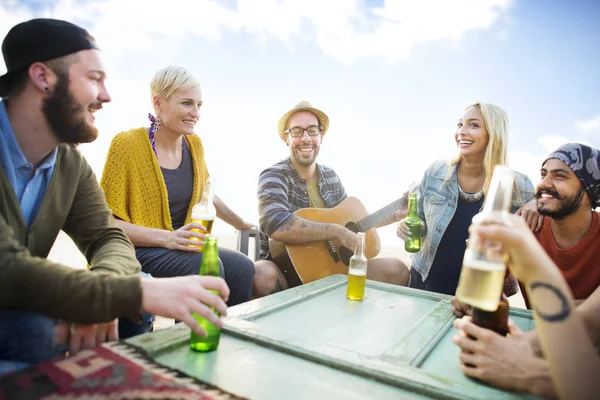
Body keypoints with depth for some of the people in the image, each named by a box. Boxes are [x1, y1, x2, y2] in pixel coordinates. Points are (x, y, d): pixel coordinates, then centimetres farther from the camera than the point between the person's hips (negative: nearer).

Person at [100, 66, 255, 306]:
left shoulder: (194, 144, 5)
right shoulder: (127, 144, -12)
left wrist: (242, 225, 28)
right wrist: (167, 238, -25)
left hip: (181, 246, 5)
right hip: (136, 250, -5)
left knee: (242, 268, -20)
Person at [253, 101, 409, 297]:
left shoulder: (331, 176, 8)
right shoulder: (274, 176, -13)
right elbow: (275, 225, -33)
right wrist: (338, 232, -26)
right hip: (286, 271, -5)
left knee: (397, 269, -10)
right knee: (262, 275, -39)